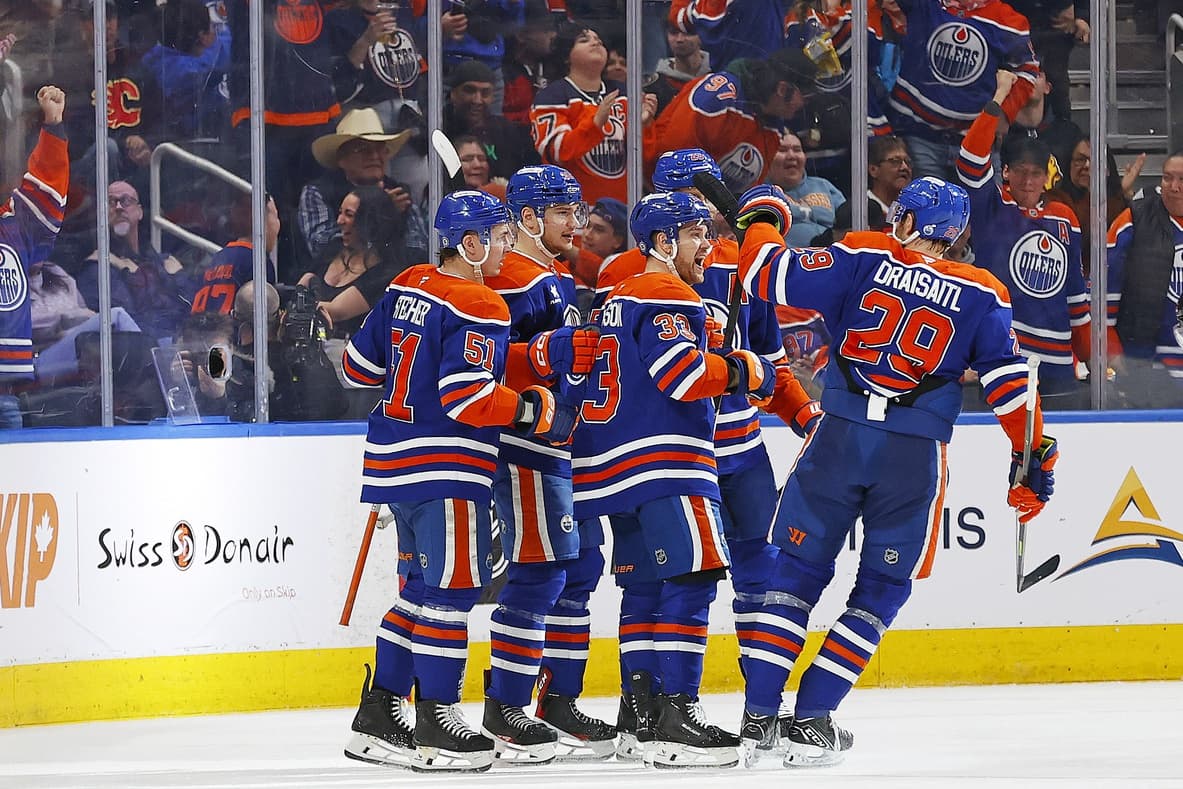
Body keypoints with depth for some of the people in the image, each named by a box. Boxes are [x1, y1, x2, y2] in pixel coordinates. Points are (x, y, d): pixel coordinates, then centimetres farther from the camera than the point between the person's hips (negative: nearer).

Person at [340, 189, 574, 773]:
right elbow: (469, 397, -23)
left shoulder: (408, 287, 10)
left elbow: (360, 364, 16)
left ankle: (378, 714, 18)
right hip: (443, 467, -9)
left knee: (421, 588, 16)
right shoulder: (477, 309, -15)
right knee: (451, 588, -4)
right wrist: (538, 411, -13)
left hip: (396, 458, 9)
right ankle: (435, 724, -3)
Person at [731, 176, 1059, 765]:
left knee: (800, 569, 11)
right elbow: (1008, 381, 2)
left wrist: (762, 219, 17)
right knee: (882, 588, 11)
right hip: (915, 454, 0)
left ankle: (758, 716, 5)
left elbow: (769, 275, -1)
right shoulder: (980, 295, 5)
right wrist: (1034, 455, 9)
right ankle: (812, 721, 4)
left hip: (839, 438, 0)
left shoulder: (864, 258, 2)